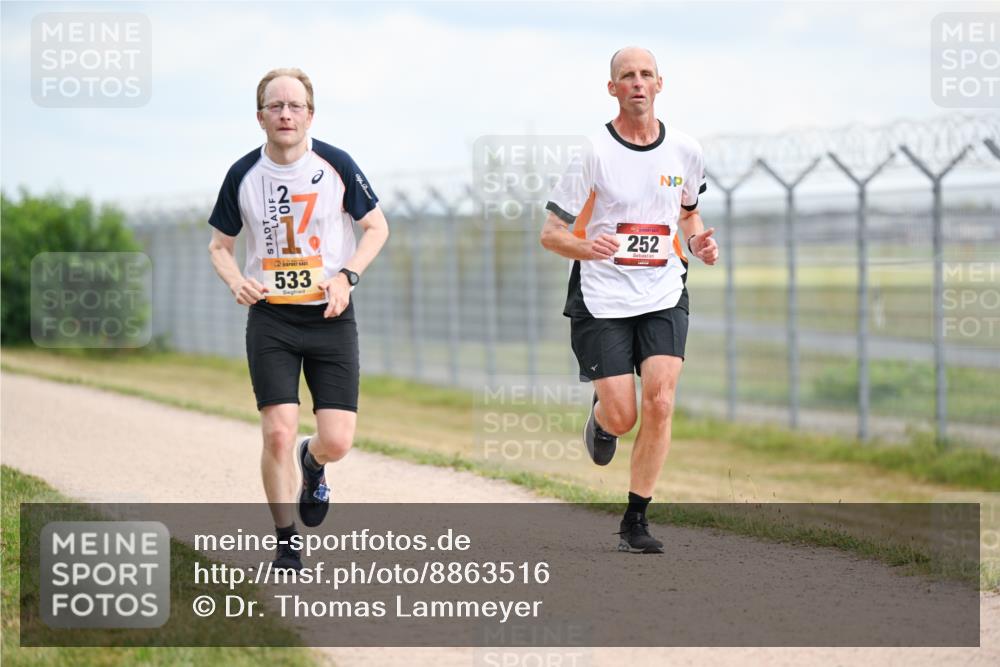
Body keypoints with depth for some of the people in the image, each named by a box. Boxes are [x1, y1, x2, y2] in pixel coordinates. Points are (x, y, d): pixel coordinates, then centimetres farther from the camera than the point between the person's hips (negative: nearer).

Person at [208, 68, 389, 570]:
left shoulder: (335, 165, -6)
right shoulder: (243, 174, -2)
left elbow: (377, 227, 5)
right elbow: (220, 245, 10)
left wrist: (347, 275, -11)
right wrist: (236, 282, -11)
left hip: (331, 318, 0)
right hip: (271, 317, 0)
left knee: (337, 442, -7)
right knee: (278, 434, -12)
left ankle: (312, 465, 32)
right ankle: (286, 543, 7)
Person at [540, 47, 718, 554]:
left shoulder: (684, 152, 4)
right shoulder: (593, 153, -7)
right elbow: (550, 233, -5)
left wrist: (698, 242, 1)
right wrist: (586, 247, -26)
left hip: (664, 298, 3)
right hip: (602, 302, -2)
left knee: (660, 402, -15)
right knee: (622, 417, -8)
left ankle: (635, 521, -2)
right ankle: (600, 415, 33)